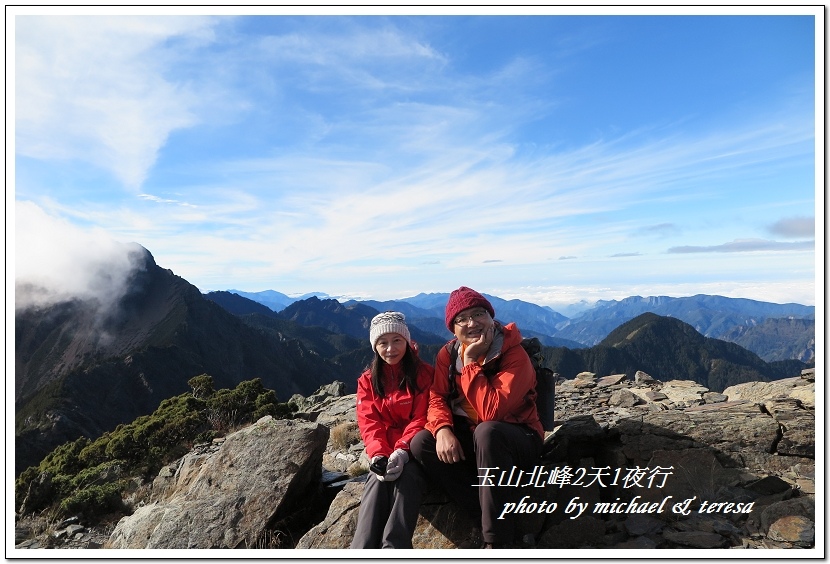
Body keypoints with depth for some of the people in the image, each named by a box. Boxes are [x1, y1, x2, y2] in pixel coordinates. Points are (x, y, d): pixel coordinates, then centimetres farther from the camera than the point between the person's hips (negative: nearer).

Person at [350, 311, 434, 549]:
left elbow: (421, 418, -8)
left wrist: (402, 451, -23)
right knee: (378, 480, -30)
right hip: (384, 452, 2)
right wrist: (378, 455, -21)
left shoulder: (424, 373, 0)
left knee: (408, 474, -34)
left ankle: (393, 547, -44)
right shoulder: (368, 380, 8)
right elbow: (369, 423, -2)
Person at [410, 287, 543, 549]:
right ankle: (486, 519, -9)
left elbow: (492, 413, -29)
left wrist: (470, 362, -28)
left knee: (487, 432, -37)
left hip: (518, 441, -5)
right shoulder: (448, 353, -3)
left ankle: (496, 538, -22)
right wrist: (442, 429, -24)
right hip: (469, 441, 5)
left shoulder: (514, 355, -20)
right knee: (421, 442, -18)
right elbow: (437, 397, -4)